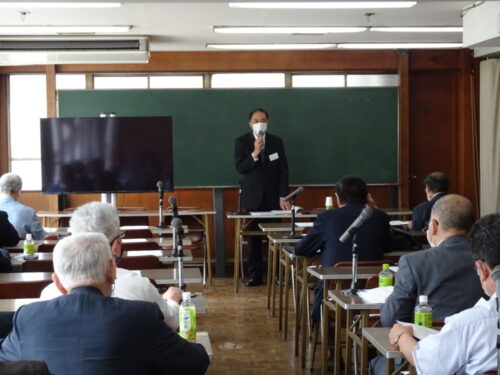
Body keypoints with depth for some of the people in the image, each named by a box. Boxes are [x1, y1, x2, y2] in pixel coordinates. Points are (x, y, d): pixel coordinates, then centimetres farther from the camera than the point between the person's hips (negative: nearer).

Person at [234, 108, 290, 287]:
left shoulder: (277, 142, 7)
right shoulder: (241, 142, 3)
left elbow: (283, 170, 5)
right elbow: (240, 168, -6)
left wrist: (283, 196, -2)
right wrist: (254, 154, -21)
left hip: (273, 197, 1)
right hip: (253, 197, -1)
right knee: (253, 238, 1)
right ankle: (255, 275, 7)